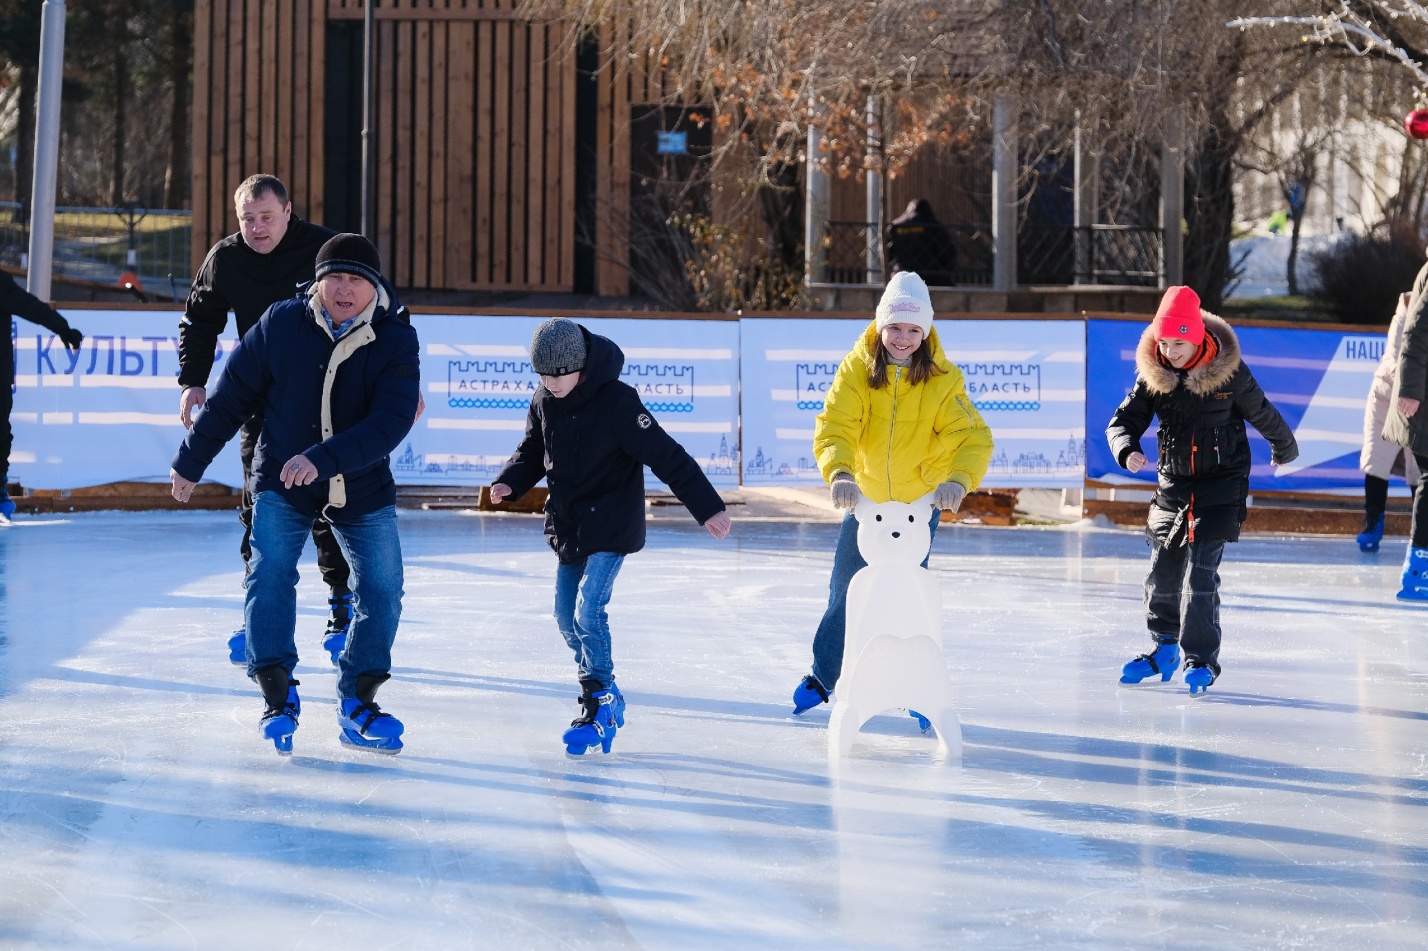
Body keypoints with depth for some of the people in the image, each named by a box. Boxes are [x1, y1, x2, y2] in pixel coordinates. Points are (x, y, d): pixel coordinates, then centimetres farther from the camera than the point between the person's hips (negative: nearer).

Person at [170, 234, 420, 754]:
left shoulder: (395, 341, -16)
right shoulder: (279, 326, -14)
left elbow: (390, 422, -28)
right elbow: (231, 398, -3)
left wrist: (323, 459, -41)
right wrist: (190, 462, 5)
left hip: (363, 488, 1)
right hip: (280, 481, -1)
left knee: (382, 587, -5)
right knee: (269, 574, -17)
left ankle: (357, 703, 8)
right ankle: (278, 695, -8)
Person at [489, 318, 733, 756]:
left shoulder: (617, 401, -22)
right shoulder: (544, 403, -2)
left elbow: (666, 456, -21)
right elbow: (532, 452, 13)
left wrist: (707, 507, -22)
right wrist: (509, 483, -9)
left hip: (612, 527, -7)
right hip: (568, 526, 7)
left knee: (589, 611, -18)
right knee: (567, 617, 9)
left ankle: (600, 706, -7)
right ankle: (607, 698, 25)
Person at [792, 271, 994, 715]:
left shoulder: (941, 378, -15)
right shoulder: (856, 368, -14)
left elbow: (973, 437, -22)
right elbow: (834, 427, -23)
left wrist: (958, 479, -42)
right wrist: (839, 473, -43)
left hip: (919, 501, -1)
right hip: (863, 497, 1)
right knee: (844, 592, 9)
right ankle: (822, 678, 26)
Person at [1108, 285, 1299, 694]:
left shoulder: (1228, 371, -13)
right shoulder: (1153, 375, -5)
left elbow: (1262, 414, 4)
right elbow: (1123, 420, -4)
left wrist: (1284, 448, 19)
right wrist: (1127, 450, -27)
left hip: (1221, 486, -4)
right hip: (1172, 486, 4)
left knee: (1200, 572, -12)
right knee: (1163, 571, 7)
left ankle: (1201, 659, -3)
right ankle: (1165, 648, 28)